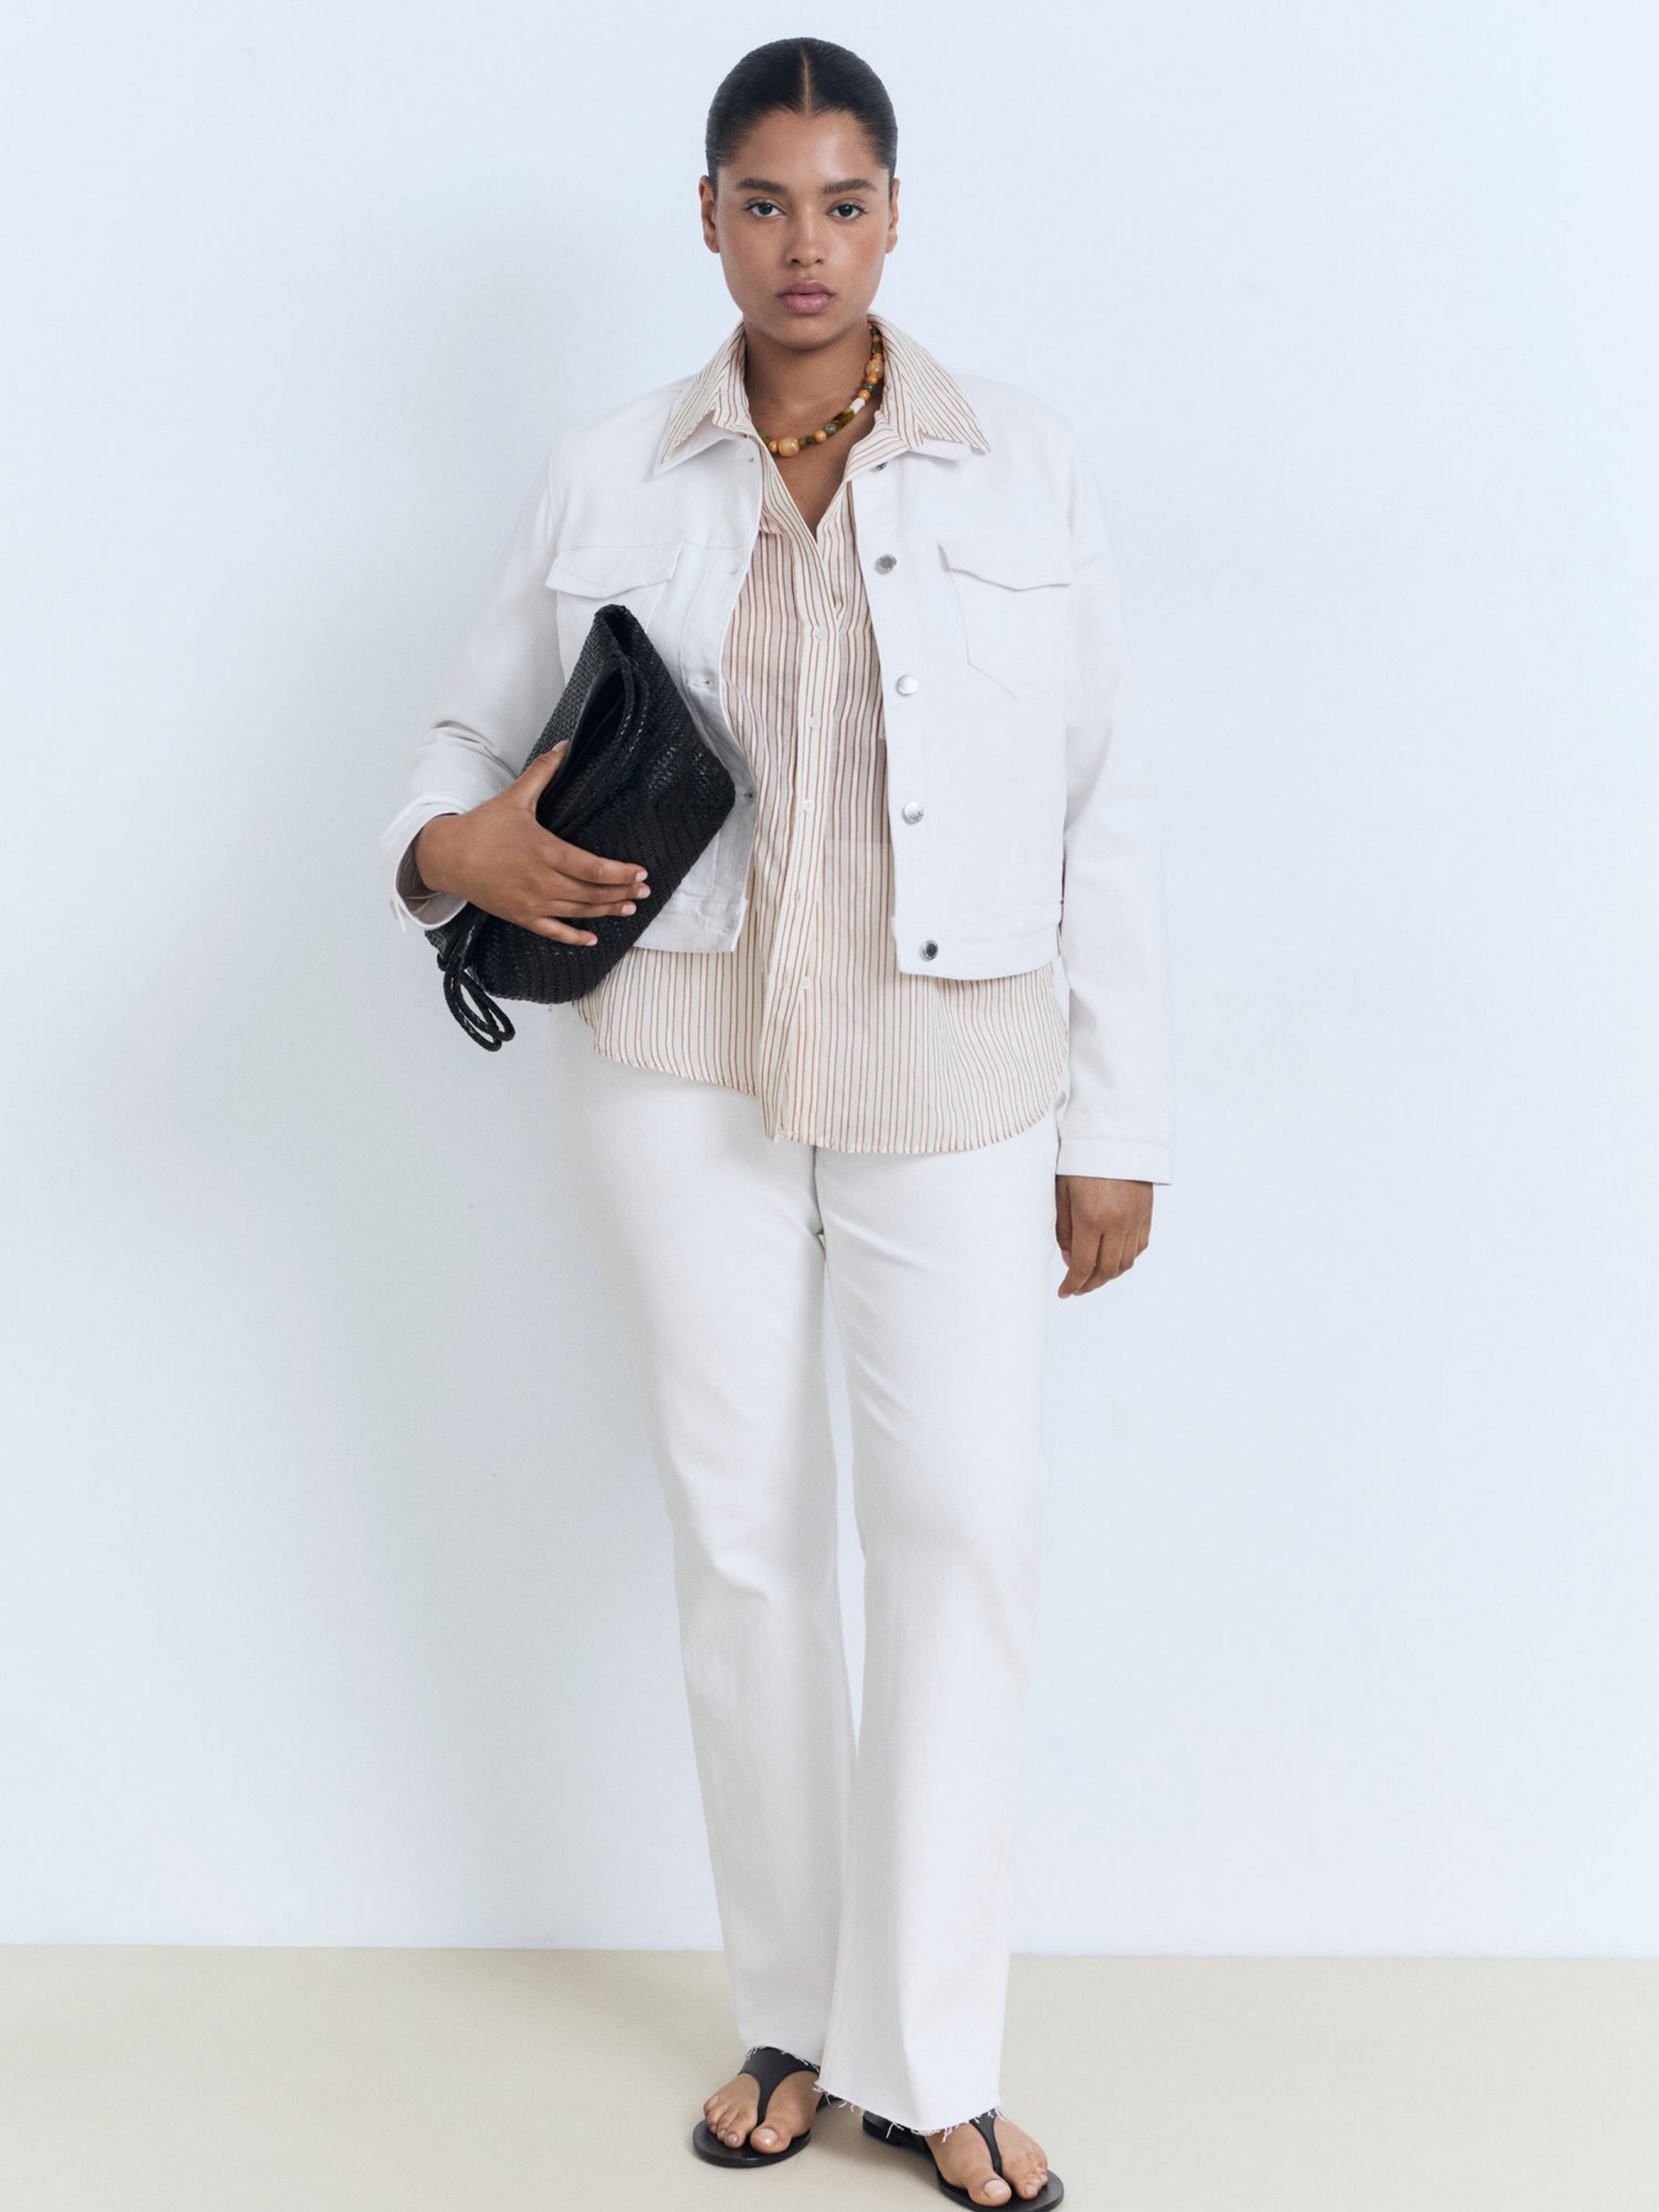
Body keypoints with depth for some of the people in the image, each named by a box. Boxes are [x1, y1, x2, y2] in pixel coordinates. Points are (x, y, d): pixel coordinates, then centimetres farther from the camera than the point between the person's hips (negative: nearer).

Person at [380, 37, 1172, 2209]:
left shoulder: (1023, 466, 3)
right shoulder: (603, 482, 5)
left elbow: (1104, 809, 3)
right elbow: (471, 735, 14)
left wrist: (1117, 1127, 0)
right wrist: (454, 846, -11)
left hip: (952, 1075, 0)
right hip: (682, 1066, 1)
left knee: (964, 1528, -4)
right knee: (742, 1532, 6)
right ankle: (795, 2016, 23)